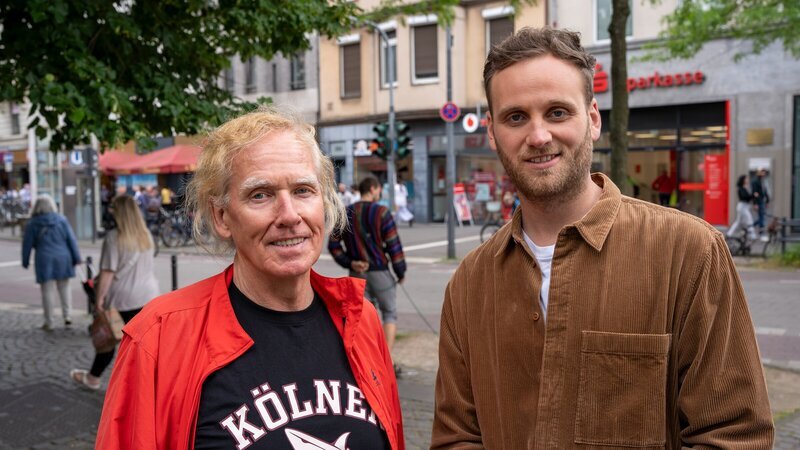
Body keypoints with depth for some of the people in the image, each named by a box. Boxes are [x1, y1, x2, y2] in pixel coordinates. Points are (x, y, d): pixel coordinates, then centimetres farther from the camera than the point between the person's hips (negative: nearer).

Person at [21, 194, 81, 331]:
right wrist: (76, 257, 6)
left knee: (47, 291, 2)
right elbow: (71, 240, 2)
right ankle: (67, 315, 8)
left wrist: (25, 261, 12)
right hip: (62, 259, 2)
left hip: (44, 261, -2)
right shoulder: (61, 220, 2)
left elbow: (27, 244, 2)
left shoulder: (32, 224, 0)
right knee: (64, 287, 15)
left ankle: (49, 322, 6)